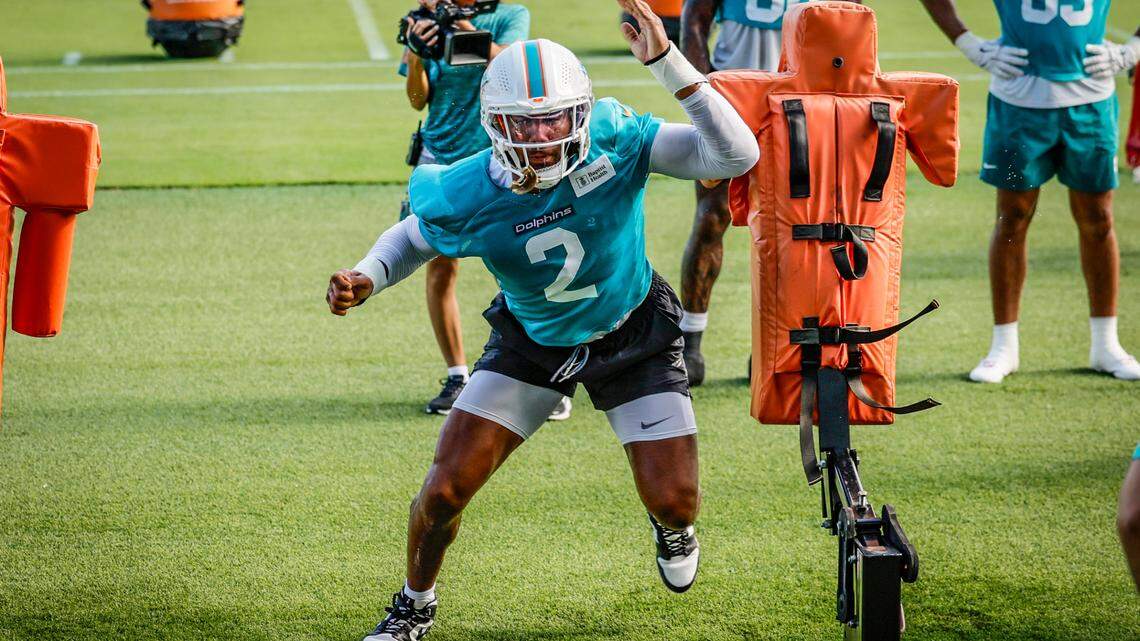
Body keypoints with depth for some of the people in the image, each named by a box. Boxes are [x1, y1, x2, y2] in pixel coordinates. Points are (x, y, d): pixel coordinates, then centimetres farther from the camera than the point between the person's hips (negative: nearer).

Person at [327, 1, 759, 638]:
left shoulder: (615, 139, -29)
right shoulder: (468, 198, -26)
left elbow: (737, 156, -36)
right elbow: (413, 238, -2)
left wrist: (667, 62, -46)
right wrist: (365, 281, -23)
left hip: (634, 336, 0)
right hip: (533, 342, 1)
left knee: (675, 502, -4)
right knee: (445, 491, -7)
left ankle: (672, 527, 39)